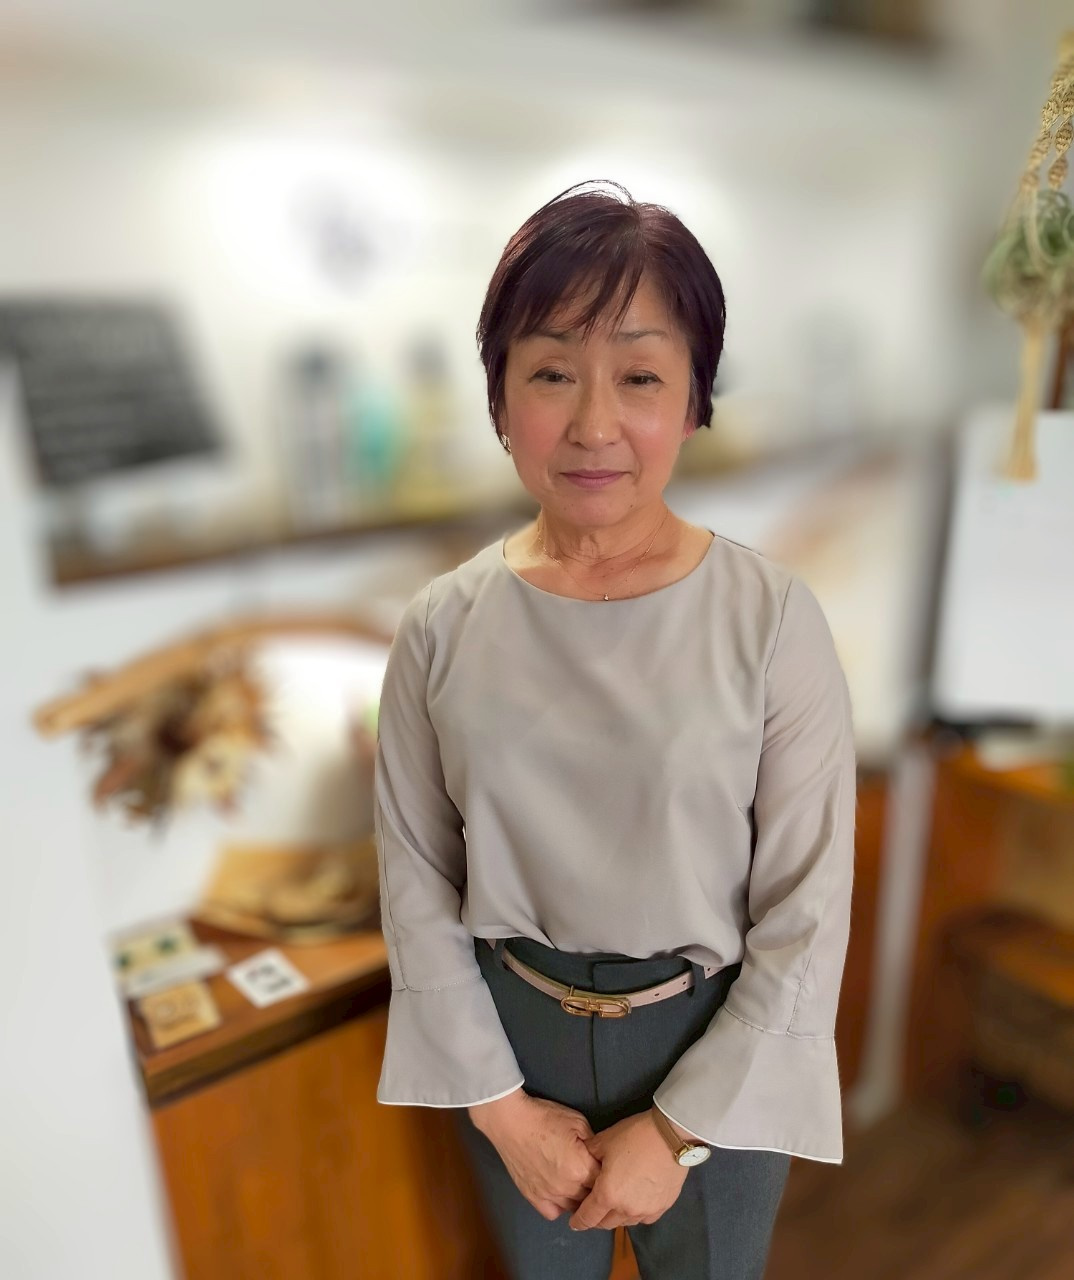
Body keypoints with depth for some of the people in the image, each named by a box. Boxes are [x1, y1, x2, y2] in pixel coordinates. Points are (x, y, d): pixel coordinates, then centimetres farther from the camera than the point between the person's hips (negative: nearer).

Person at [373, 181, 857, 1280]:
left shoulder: (773, 620, -18)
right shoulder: (441, 630, -12)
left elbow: (807, 914, -13)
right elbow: (415, 886, -5)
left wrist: (678, 1128, -10)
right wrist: (501, 1103, -5)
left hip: (718, 1047, -1)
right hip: (509, 1035, 2)